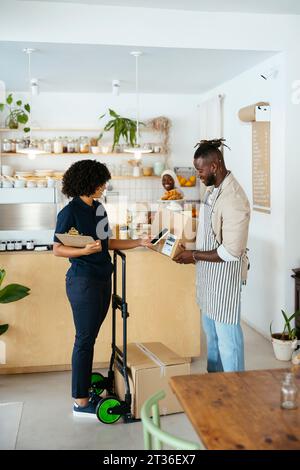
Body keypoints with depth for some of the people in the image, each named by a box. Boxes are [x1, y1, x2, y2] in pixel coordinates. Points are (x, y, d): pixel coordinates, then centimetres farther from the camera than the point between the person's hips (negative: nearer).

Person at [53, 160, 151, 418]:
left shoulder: (98, 208, 11)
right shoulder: (70, 211, -11)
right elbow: (57, 249, -9)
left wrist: (139, 242, 11)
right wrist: (85, 250, -24)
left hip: (103, 278, 8)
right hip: (83, 280, -7)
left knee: (90, 336, 14)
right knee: (85, 339, -2)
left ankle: (84, 384, 27)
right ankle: (81, 402, 8)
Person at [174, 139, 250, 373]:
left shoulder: (233, 199, -25)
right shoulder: (211, 189, 5)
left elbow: (230, 252, -25)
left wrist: (195, 255, -17)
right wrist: (193, 253, 7)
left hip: (224, 274, -10)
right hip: (208, 272, 10)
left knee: (227, 335, 2)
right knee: (210, 330, 21)